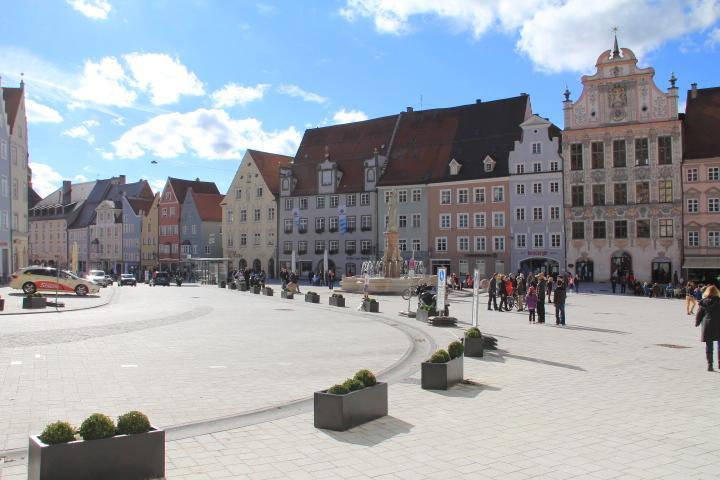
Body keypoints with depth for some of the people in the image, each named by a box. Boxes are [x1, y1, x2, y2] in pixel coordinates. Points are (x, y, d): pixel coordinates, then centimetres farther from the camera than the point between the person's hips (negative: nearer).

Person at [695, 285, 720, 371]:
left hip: (707, 325, 2)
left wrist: (697, 323, 18)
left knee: (708, 346, 6)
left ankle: (709, 364, 6)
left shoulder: (703, 302, -1)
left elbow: (699, 314, 4)